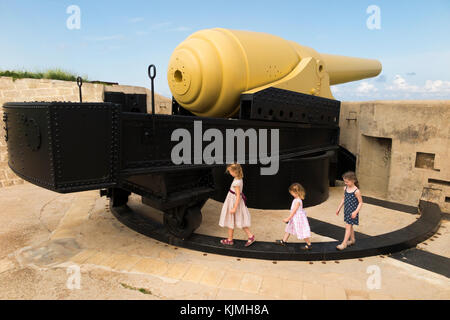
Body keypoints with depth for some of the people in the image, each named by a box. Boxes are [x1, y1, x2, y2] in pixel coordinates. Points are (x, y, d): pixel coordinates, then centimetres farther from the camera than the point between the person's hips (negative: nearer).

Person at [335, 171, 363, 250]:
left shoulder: (356, 191, -19)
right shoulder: (345, 188, 1)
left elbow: (360, 202, -14)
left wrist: (356, 212, -23)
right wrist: (339, 208, 14)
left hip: (352, 212, -7)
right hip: (347, 210, 7)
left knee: (348, 226, -5)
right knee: (350, 226, 19)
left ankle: (344, 243, 0)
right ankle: (352, 240, 35)